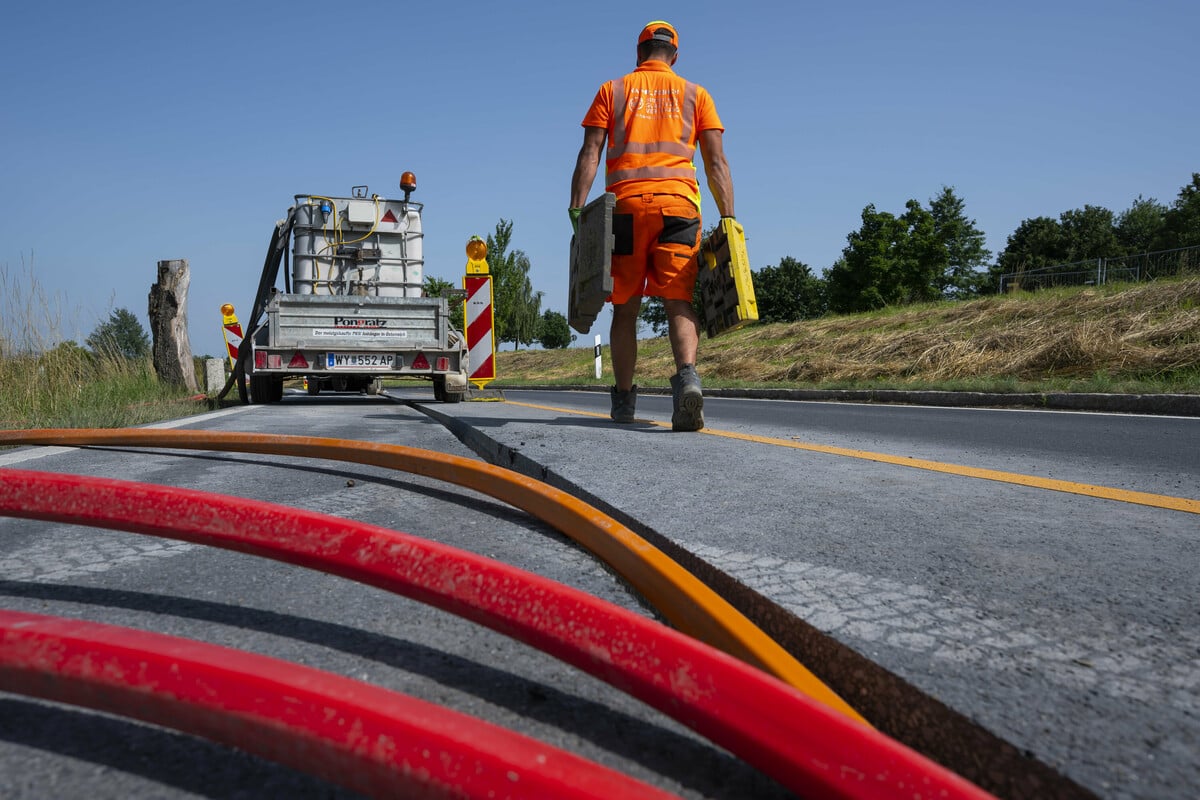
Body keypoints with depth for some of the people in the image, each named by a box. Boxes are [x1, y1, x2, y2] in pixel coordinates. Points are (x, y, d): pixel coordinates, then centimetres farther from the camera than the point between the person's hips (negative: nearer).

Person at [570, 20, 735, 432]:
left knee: (625, 308, 7)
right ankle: (687, 375, -32)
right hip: (678, 203, 0)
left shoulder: (612, 91, 16)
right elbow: (716, 162, 7)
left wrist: (577, 207, -3)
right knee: (679, 302, -6)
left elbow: (590, 153, 3)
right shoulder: (695, 94, 18)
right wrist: (728, 219, 4)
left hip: (626, 204, 0)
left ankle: (623, 398, 14)